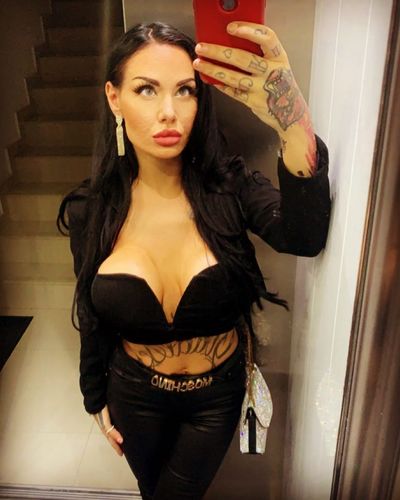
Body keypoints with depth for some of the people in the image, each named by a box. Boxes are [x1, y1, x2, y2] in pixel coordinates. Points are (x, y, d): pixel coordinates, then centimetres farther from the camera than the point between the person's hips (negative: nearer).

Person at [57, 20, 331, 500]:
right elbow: (92, 317, -3)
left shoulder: (226, 186, -19)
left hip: (216, 396, -1)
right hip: (135, 395, 2)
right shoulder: (89, 210, -15)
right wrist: (97, 399, 7)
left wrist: (294, 122, -55)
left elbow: (304, 238, -39)